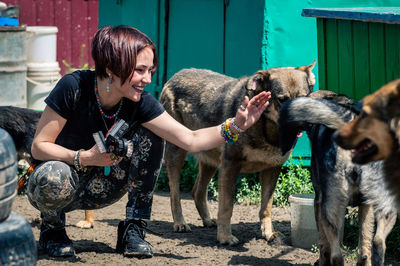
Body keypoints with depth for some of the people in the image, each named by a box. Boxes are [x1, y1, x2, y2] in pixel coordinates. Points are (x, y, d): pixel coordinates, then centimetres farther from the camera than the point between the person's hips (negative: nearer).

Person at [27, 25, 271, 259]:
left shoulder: (140, 103, -15)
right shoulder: (74, 88, -26)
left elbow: (191, 140, -19)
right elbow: (39, 147, -22)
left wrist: (236, 125, -32)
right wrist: (84, 158, -35)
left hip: (97, 189, 4)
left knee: (149, 137, -15)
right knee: (53, 177, -40)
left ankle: (133, 228, -6)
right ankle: (52, 227, -4)